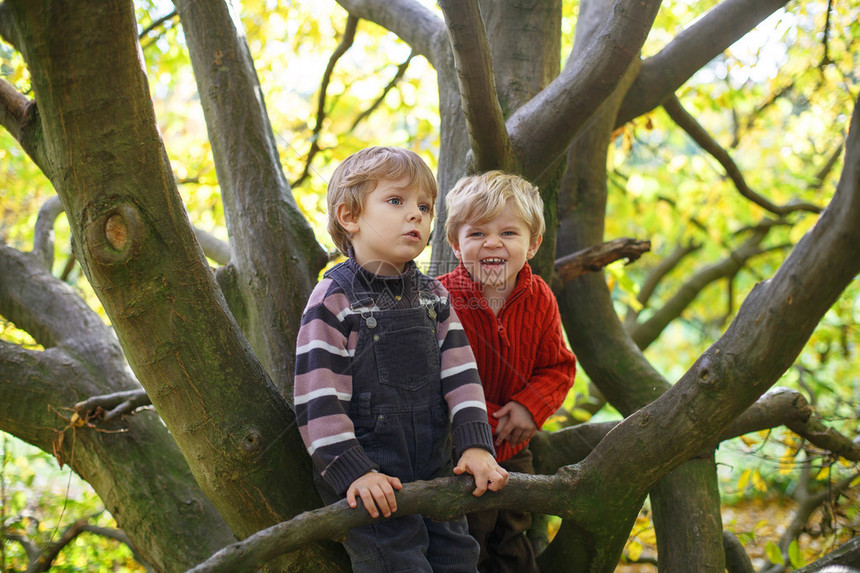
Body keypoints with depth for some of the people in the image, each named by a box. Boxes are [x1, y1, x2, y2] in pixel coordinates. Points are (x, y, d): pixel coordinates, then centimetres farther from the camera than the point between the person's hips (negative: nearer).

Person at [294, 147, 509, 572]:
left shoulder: (433, 296, 9)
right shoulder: (334, 300, -10)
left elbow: (460, 374, 6)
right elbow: (319, 398, -14)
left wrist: (475, 445, -6)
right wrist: (353, 472, -19)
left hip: (435, 473, 6)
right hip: (370, 482, -6)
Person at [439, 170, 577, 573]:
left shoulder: (539, 299, -6)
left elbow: (558, 367, 1)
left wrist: (531, 407, -17)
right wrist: (487, 423, -23)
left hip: (513, 449, 5)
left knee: (513, 541, 23)